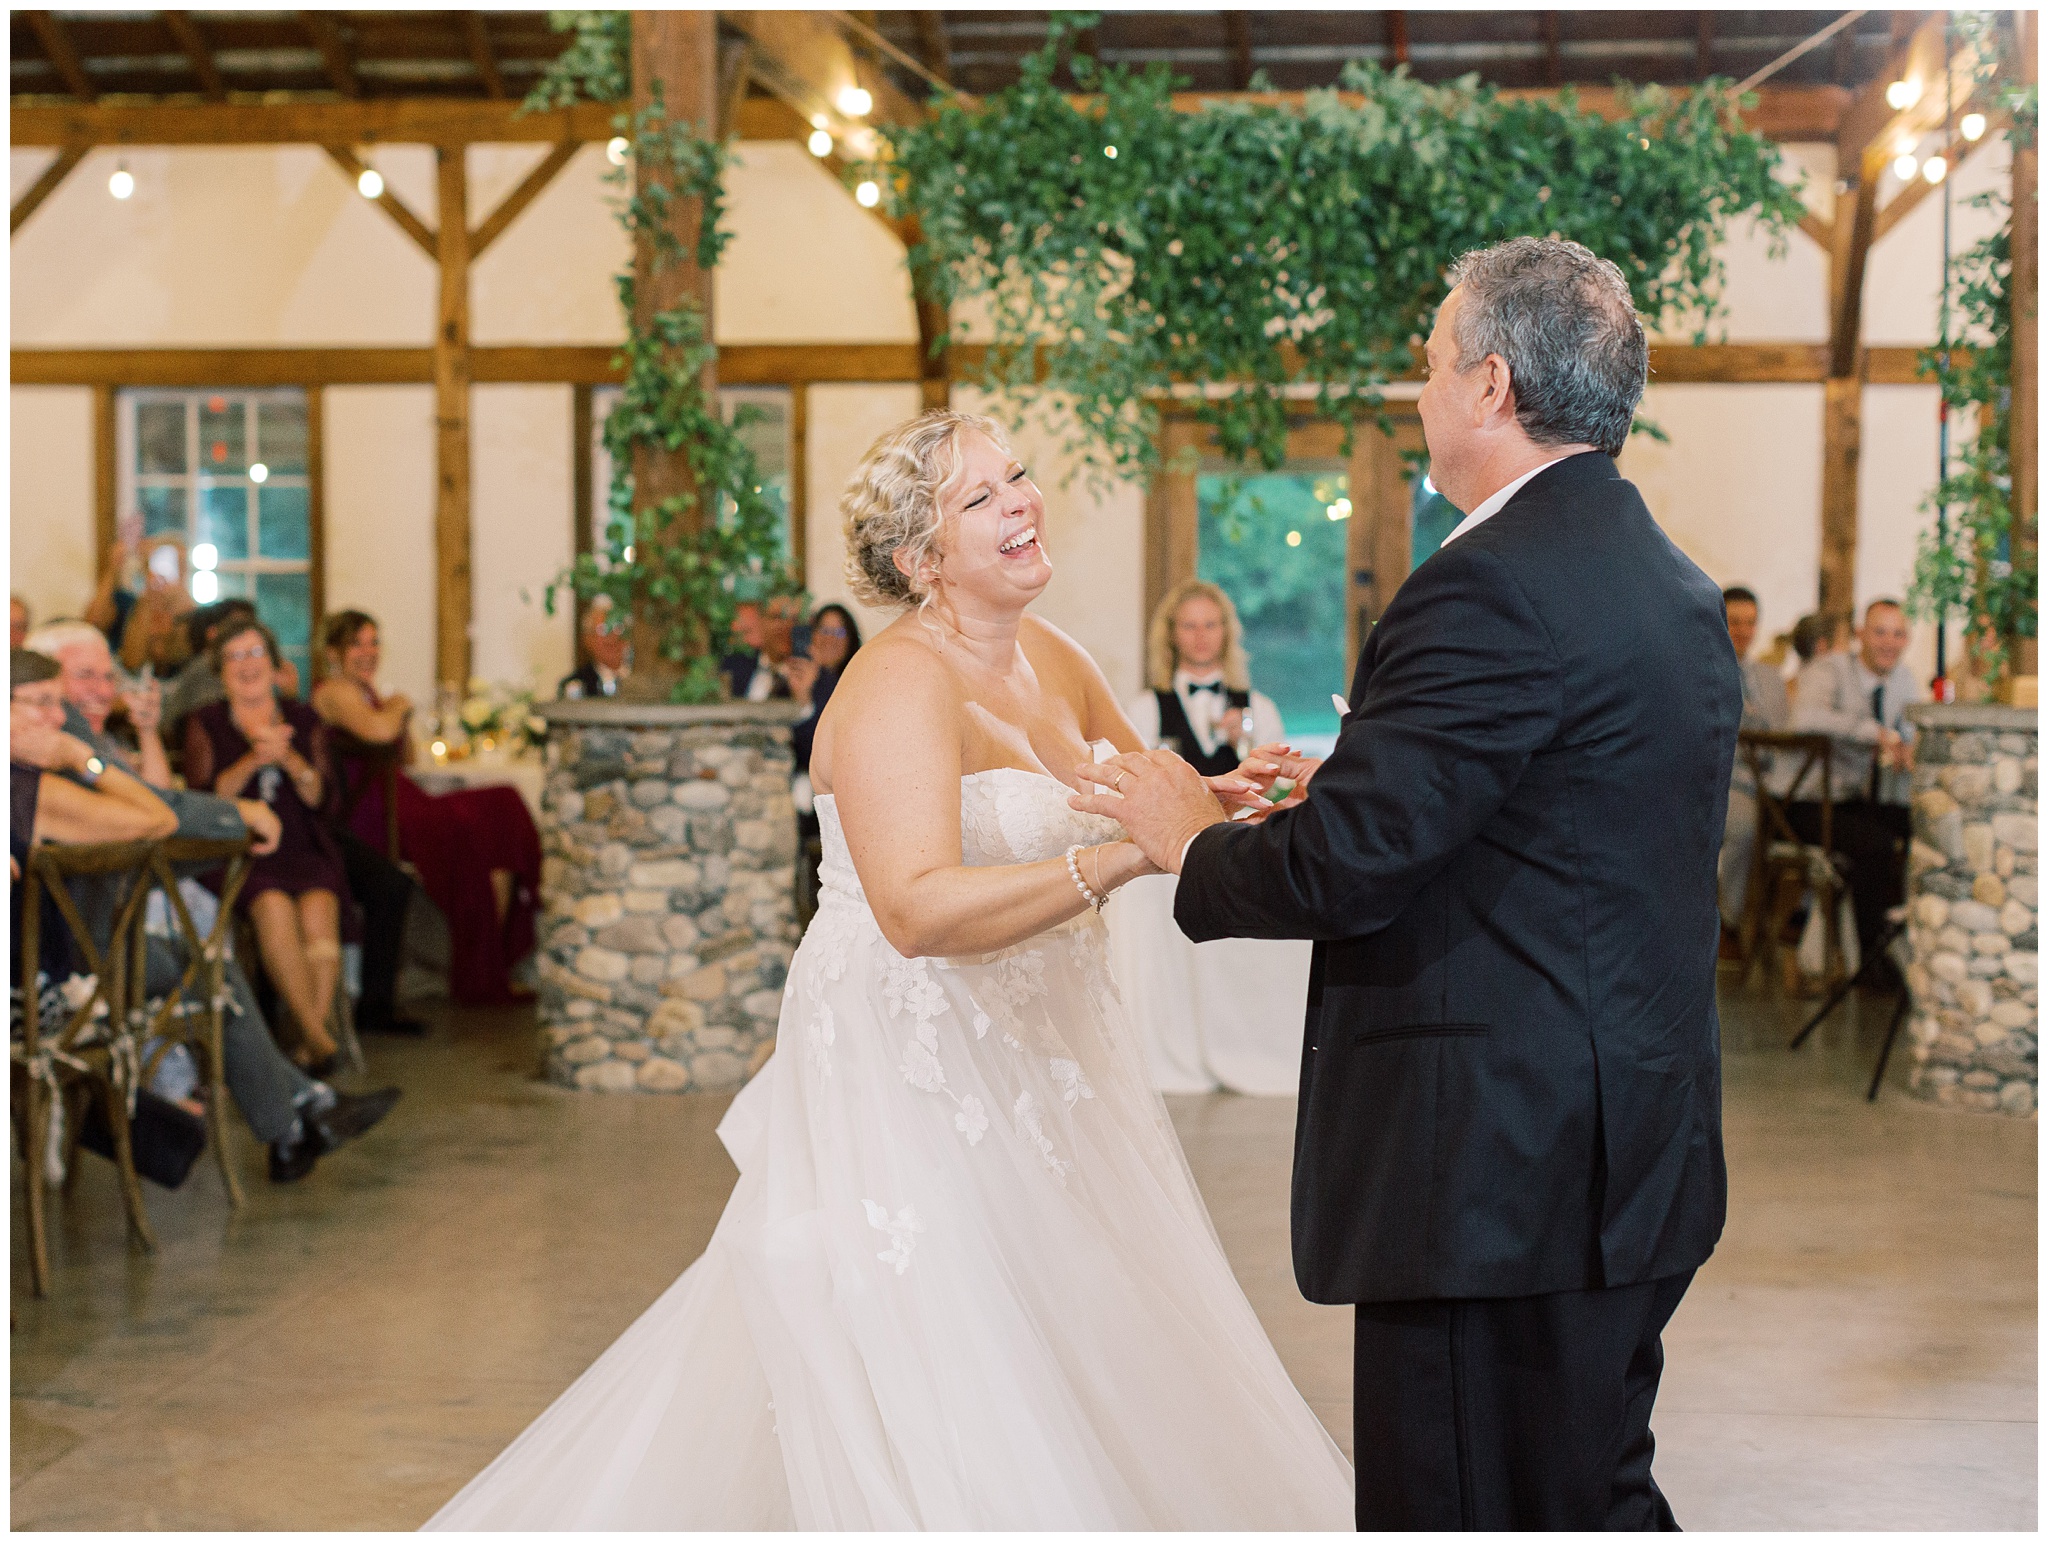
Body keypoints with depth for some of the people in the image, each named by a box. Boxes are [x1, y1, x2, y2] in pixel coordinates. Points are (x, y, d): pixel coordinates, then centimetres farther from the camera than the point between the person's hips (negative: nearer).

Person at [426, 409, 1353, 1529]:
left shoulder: (1053, 662, 7)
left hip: (1028, 1061, 8)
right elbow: (919, 910, -31)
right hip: (905, 1083, -8)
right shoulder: (901, 684, -18)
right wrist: (1116, 858, -35)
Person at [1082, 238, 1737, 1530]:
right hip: (1636, 1158, 10)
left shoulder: (1491, 588, -18)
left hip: (1499, 1168, -10)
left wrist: (1196, 839, -1)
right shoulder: (1679, 588, 12)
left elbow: (1343, 869, -20)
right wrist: (1352, 788, 16)